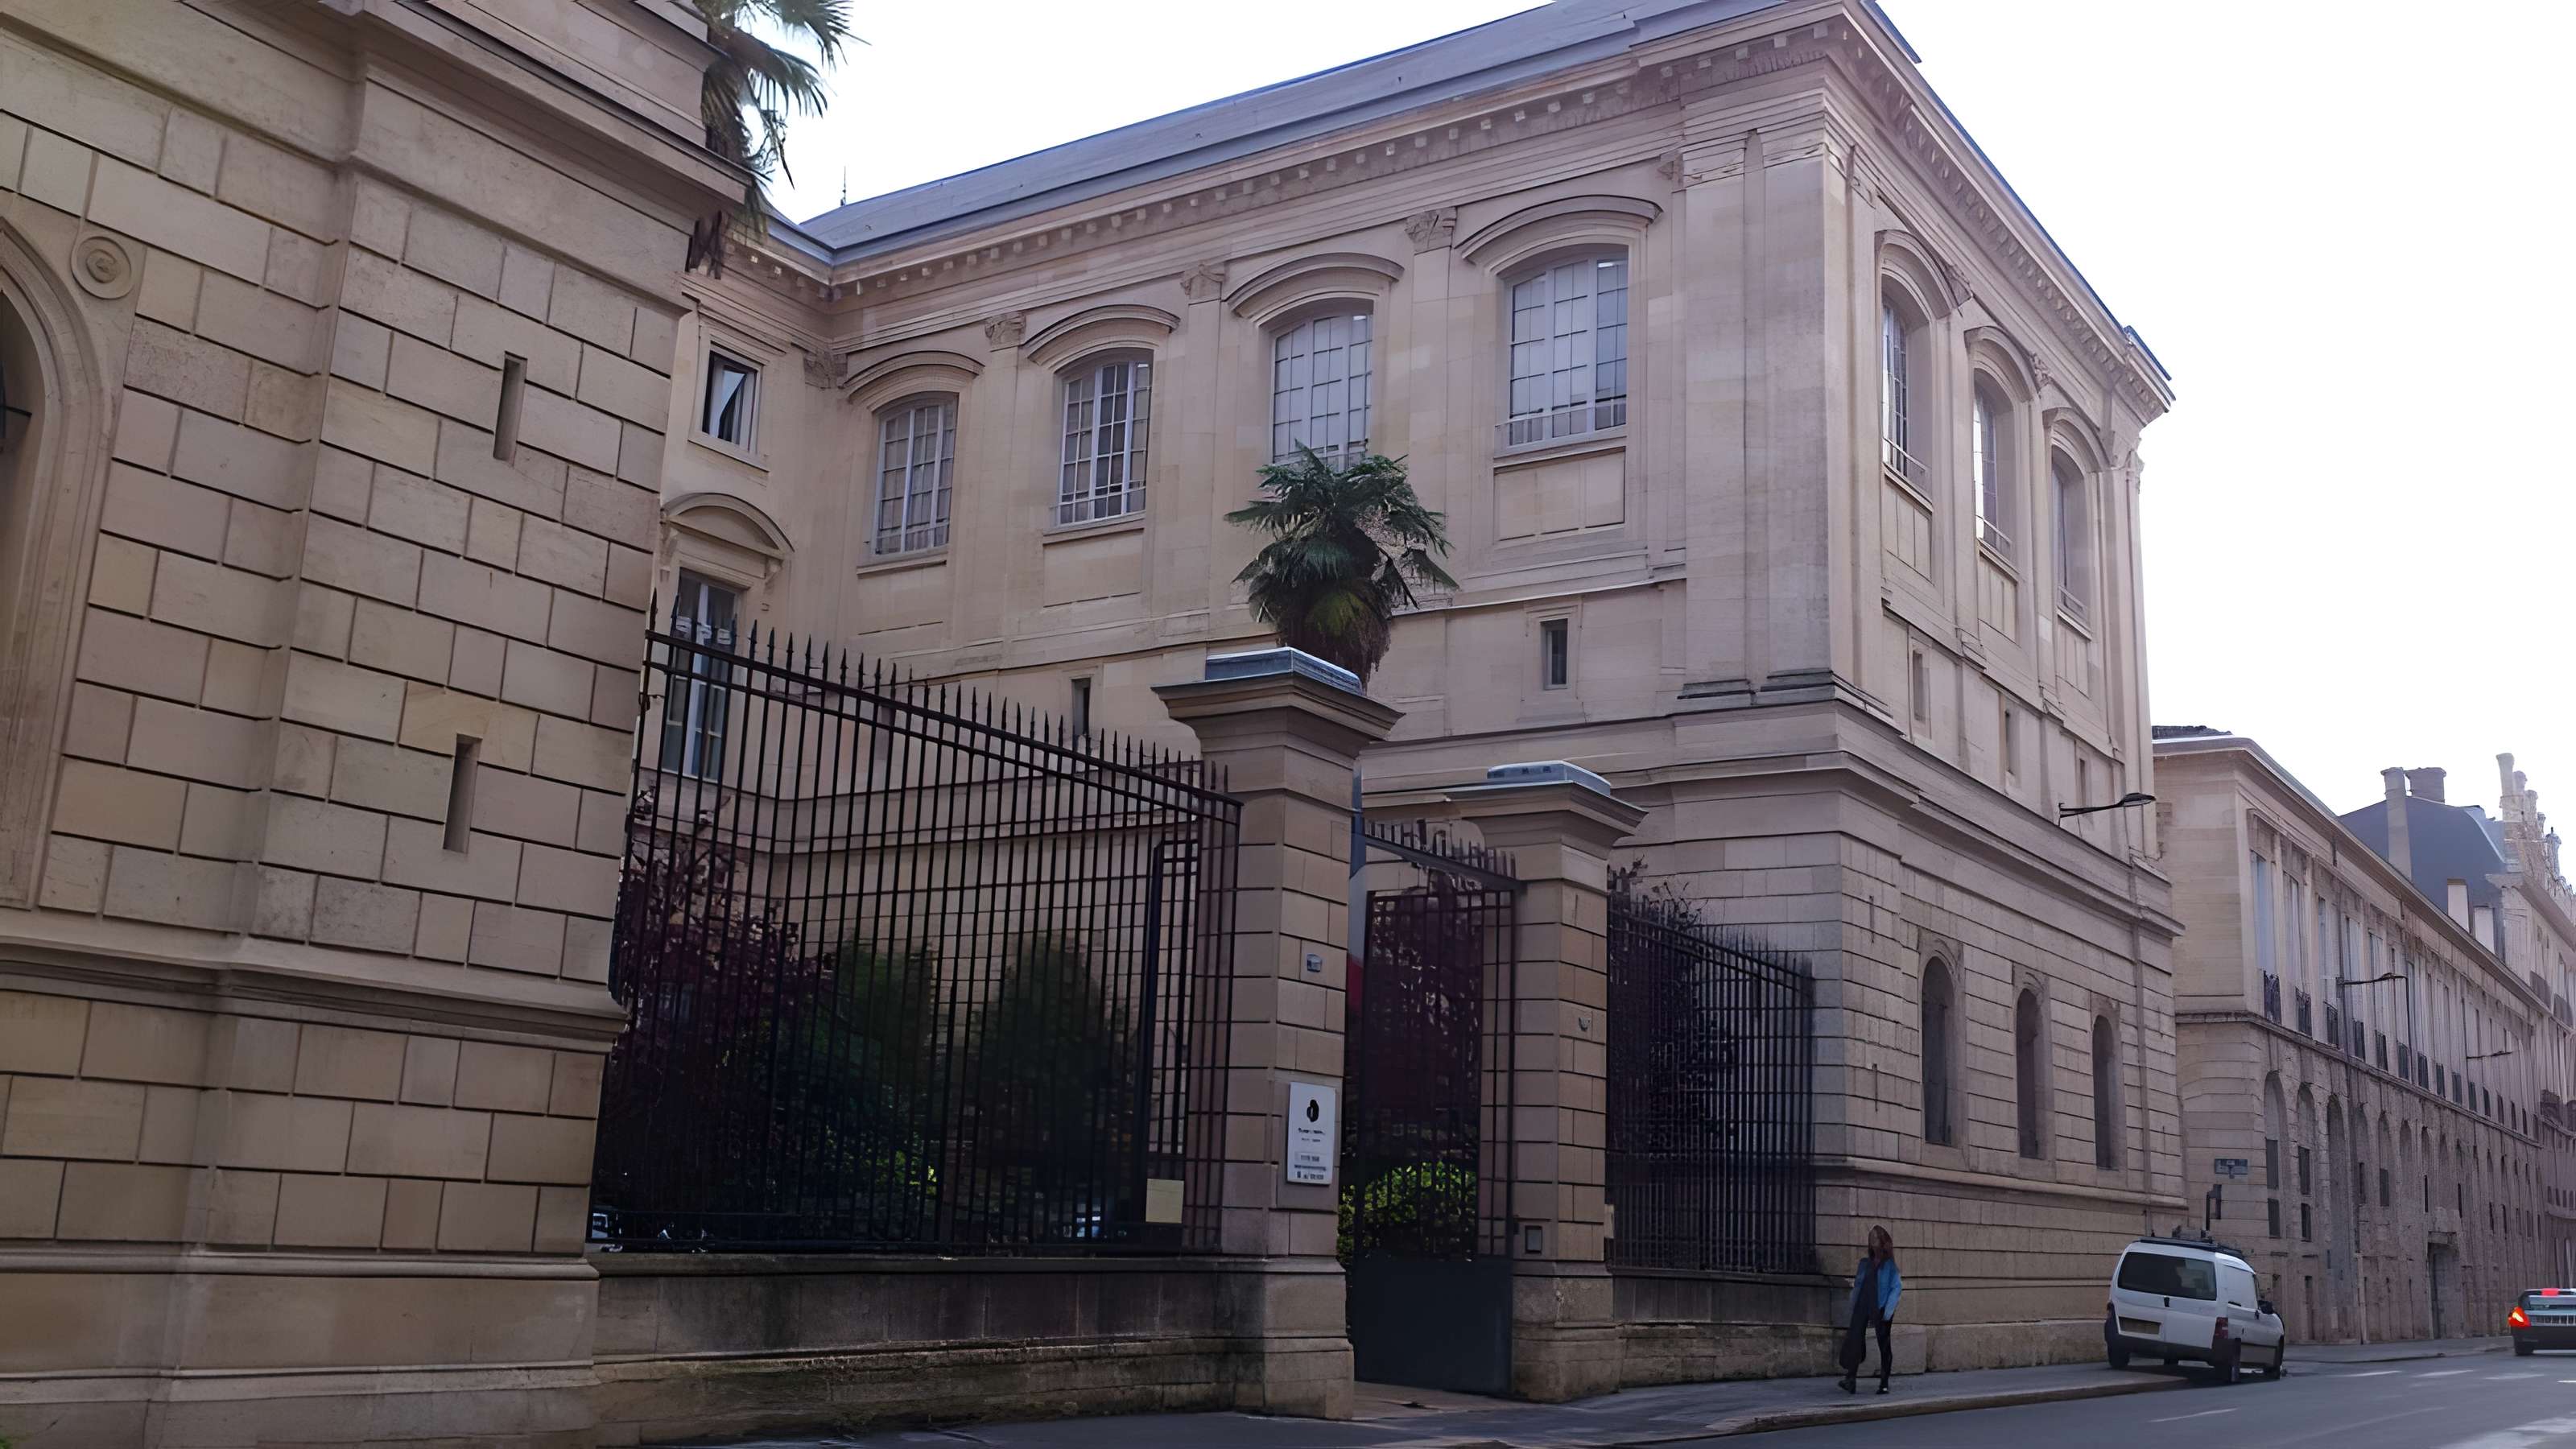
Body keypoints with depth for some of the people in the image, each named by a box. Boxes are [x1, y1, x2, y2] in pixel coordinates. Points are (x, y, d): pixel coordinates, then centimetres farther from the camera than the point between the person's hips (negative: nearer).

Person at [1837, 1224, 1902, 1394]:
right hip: (1863, 1306, 4)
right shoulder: (1865, 1263, 15)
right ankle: (1850, 1380, -14)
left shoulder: (1889, 1264, 2)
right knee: (1854, 1339, -10)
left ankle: (1884, 1383, 11)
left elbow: (1897, 1286, -5)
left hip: (1880, 1308, -4)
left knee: (1884, 1344, 4)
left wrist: (1888, 1310, -13)